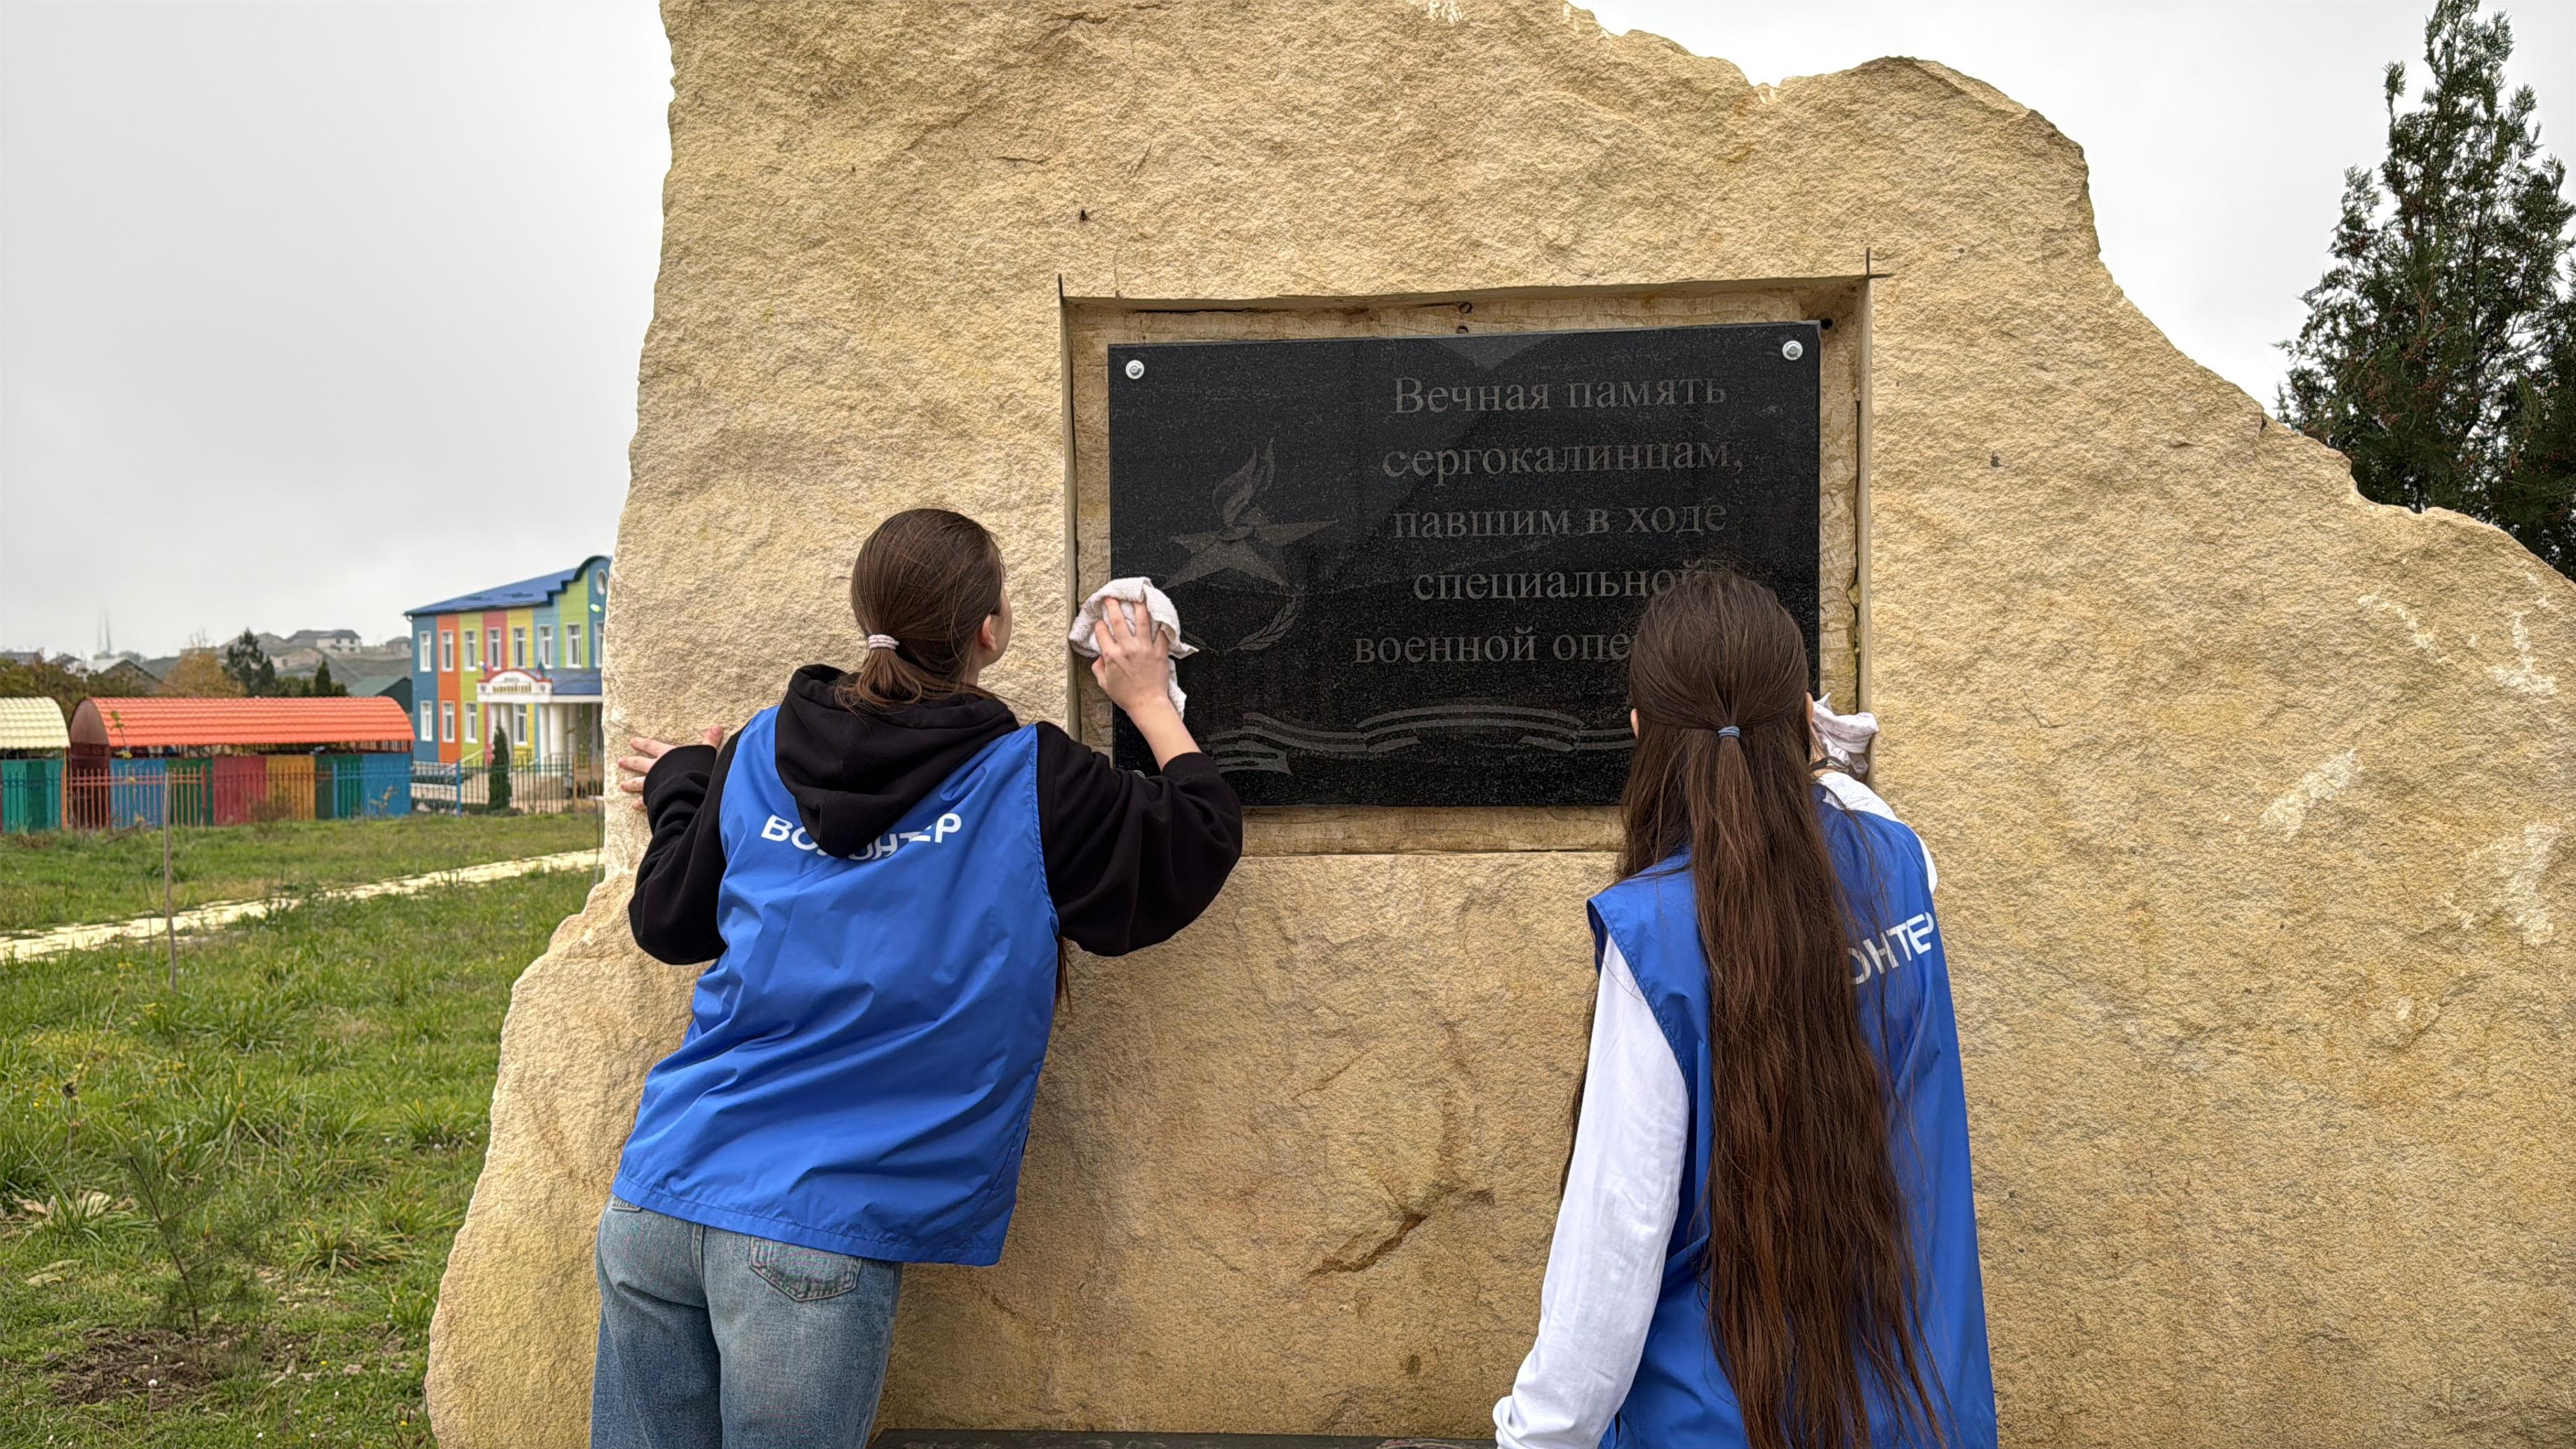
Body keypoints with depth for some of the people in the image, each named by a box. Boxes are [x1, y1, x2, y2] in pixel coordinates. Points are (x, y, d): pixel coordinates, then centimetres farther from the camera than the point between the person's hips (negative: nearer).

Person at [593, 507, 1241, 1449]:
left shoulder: (760, 752, 8)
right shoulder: (1033, 783, -5)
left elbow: (666, 924, 19)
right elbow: (1203, 842, 6)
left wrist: (680, 790, 36)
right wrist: (1150, 702, 19)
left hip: (656, 1195, 5)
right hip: (814, 1229, -5)